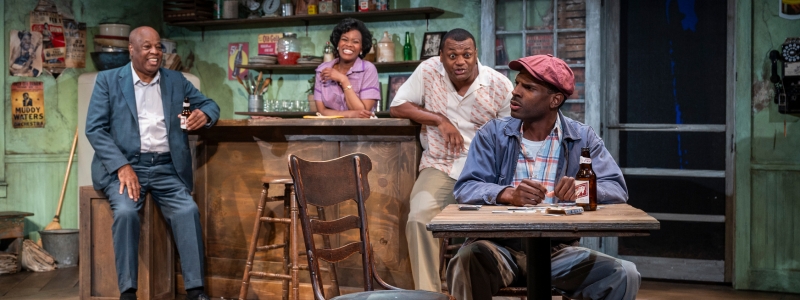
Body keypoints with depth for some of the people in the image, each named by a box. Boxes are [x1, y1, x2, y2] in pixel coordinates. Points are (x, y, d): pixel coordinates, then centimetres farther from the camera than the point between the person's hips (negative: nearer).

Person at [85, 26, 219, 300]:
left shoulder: (176, 80, 15)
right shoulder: (108, 80, 5)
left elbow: (209, 104, 19)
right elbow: (95, 129, -2)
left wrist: (204, 115, -9)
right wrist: (122, 166, -17)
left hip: (166, 167, 2)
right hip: (124, 166, -2)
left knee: (188, 210, -23)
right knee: (126, 211, -30)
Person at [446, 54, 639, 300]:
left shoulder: (582, 138, 6)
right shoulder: (493, 133, 4)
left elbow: (617, 189, -2)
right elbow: (465, 188, -7)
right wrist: (509, 194, -27)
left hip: (558, 250, 1)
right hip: (500, 246, -1)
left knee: (624, 275, -21)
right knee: (467, 261, -34)